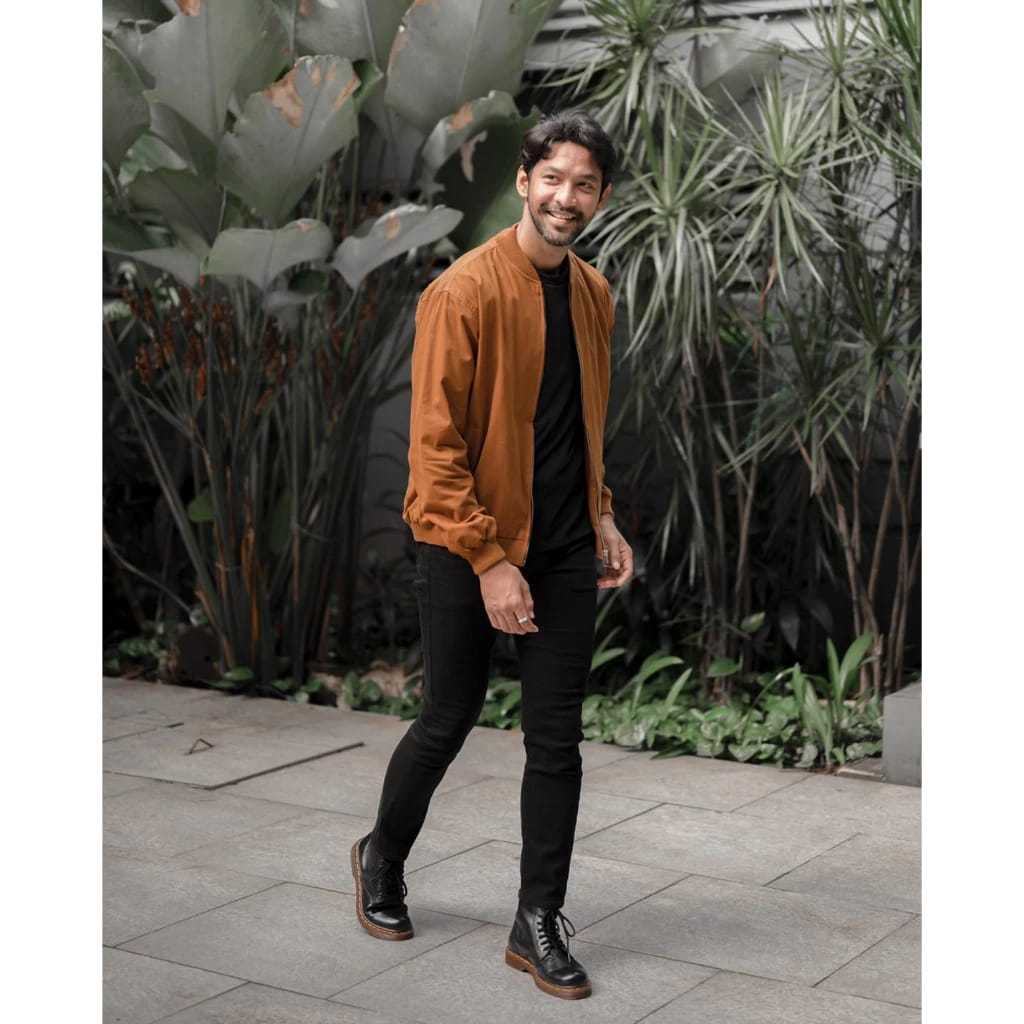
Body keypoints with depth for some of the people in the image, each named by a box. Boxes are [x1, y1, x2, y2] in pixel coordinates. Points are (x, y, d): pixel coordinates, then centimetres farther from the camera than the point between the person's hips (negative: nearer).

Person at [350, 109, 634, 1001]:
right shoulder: (465, 292, -14)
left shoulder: (594, 295, 7)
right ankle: (383, 858, 37)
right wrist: (489, 560, -20)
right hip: (469, 551, -5)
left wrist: (602, 520, 7)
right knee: (449, 720, 9)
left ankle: (539, 923, 17)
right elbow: (436, 444, -17)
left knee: (557, 737, 5)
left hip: (565, 552, 5)